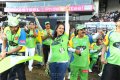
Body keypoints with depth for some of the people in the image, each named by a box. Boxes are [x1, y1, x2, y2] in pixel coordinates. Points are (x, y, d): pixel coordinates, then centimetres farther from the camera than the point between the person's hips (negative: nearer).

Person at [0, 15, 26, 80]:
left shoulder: (22, 32, -24)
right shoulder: (7, 30, -9)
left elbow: (19, 47, -22)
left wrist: (6, 53, -21)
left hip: (18, 55, -5)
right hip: (9, 54, 5)